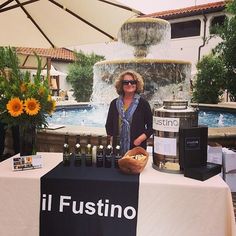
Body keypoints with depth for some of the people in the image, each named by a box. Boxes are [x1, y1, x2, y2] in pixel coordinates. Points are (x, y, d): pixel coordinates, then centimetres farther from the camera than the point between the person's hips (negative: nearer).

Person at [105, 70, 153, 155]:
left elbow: (151, 127, 1)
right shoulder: (114, 103, 8)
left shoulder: (143, 103, 0)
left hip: (137, 148, -2)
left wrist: (140, 139, -11)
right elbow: (109, 126, 14)